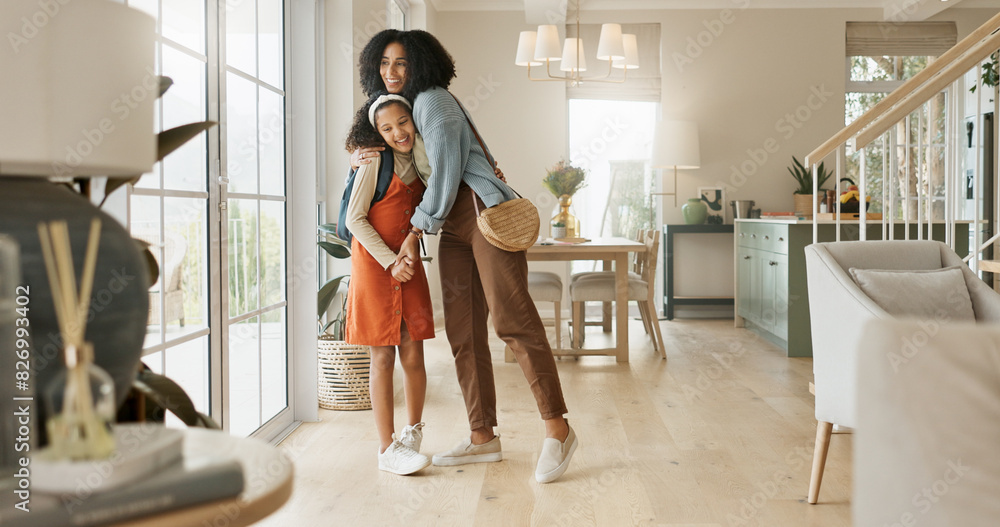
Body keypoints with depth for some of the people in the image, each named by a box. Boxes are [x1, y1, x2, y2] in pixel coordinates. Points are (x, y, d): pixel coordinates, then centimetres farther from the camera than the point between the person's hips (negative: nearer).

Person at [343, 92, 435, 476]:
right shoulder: (376, 162, -9)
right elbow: (354, 219, -11)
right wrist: (390, 262, -16)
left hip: (409, 266, 5)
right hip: (374, 264, -5)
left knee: (413, 356, 5)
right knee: (383, 357, -1)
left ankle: (413, 431, 27)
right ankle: (387, 448, 7)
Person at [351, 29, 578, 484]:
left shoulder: (432, 99, -4)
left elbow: (445, 171, -11)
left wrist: (416, 231, -8)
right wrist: (361, 158, 13)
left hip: (484, 211, -9)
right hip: (453, 228, 9)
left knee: (510, 318, -16)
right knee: (462, 331, 3)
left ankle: (557, 429, -11)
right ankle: (483, 437, 9)